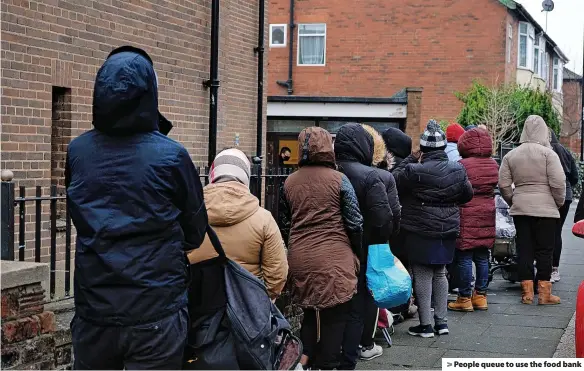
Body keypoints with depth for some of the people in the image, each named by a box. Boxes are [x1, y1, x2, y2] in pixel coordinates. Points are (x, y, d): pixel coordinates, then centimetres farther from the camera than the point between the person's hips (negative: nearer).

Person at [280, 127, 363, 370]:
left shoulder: (289, 183, 6)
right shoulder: (339, 180, -6)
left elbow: (285, 224, 12)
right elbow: (354, 223, -4)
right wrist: (356, 253, 9)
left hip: (300, 259, 4)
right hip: (334, 260, -4)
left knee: (310, 312, 18)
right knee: (333, 316, 5)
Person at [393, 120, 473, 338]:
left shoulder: (415, 171, -18)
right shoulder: (457, 170, -1)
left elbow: (395, 181, -6)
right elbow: (467, 194, 12)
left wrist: (411, 160, -1)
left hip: (420, 231, -5)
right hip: (448, 230, 5)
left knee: (422, 275, 2)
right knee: (440, 273, 18)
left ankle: (426, 325, 5)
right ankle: (441, 321, 21)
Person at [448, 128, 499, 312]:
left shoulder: (462, 165, -15)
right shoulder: (493, 165, 5)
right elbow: (493, 187, 12)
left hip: (467, 214, -6)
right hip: (487, 213, 6)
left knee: (464, 257, 1)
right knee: (482, 257, 13)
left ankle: (465, 298, 5)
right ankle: (480, 295, 19)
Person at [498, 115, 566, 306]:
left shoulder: (511, 156, 5)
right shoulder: (548, 153, -8)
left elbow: (503, 184, 4)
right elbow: (558, 182, -12)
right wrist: (559, 202, 3)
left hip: (520, 209, 4)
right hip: (545, 209, -4)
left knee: (524, 249, 9)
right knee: (544, 250, 4)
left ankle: (527, 292, 11)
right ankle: (544, 293, 7)